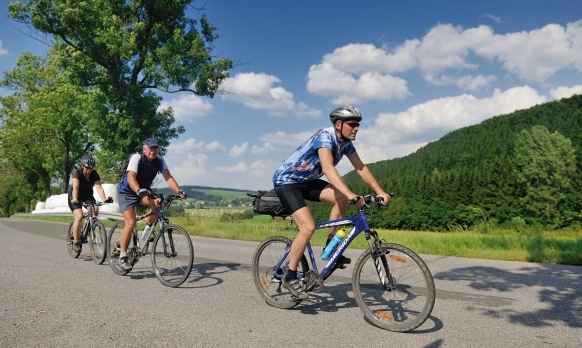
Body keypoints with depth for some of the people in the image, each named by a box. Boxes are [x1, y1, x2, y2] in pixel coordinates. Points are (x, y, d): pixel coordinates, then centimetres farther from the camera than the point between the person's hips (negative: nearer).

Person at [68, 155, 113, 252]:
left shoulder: (94, 174, -16)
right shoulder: (77, 172, -23)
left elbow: (99, 187, -30)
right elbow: (75, 187, -36)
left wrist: (104, 199, -47)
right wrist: (74, 199, -54)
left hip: (88, 196, 3)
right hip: (75, 197, -3)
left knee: (95, 210, -24)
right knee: (79, 216, -22)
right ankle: (76, 242, -10)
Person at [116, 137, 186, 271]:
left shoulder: (160, 161, -8)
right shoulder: (136, 158, -22)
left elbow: (168, 177, -18)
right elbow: (131, 177, -35)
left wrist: (179, 191, -34)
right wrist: (139, 191, -53)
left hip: (144, 191, 5)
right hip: (126, 192, -5)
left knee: (158, 202, -26)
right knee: (131, 222, -19)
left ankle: (148, 229, -1)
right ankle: (122, 257, -8)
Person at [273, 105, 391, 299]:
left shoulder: (346, 143, 0)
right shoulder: (325, 136, -26)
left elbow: (361, 168, -2)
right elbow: (328, 168, -41)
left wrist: (380, 192, -14)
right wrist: (352, 196, -51)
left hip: (307, 181, 8)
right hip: (286, 181, -8)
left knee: (341, 198, -13)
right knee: (308, 227, -22)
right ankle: (290, 277, -5)